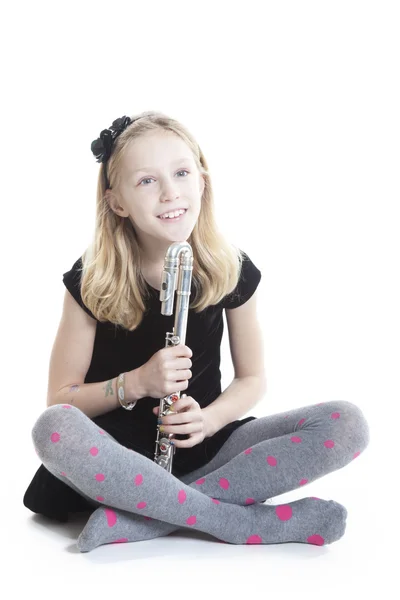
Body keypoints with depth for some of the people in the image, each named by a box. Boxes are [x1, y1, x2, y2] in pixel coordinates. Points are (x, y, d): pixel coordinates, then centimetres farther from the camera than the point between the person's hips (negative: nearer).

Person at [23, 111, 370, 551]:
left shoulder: (231, 270, -5)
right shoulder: (91, 281, -10)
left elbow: (252, 378, 5)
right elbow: (59, 398, -5)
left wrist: (209, 419, -16)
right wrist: (136, 383, -22)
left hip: (203, 445, 3)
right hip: (119, 448, -2)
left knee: (348, 425, -20)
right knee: (52, 430, -37)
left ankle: (137, 517, -26)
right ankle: (249, 524, -27)